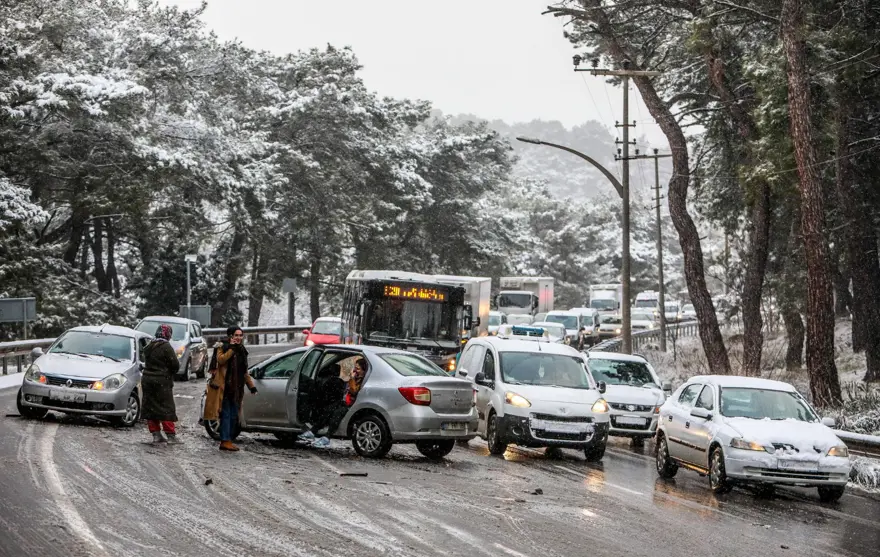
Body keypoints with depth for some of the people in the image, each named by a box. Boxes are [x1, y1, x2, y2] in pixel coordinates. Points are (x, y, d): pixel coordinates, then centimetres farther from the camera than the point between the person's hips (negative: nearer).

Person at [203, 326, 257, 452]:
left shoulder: (241, 350, 19)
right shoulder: (223, 347, -1)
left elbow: (244, 371, 25)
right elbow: (220, 359, -23)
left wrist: (251, 386, 20)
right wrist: (232, 348, -19)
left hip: (236, 389, 7)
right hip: (224, 388, -7)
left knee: (234, 416, 7)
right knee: (226, 414, -10)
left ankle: (228, 440, 12)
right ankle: (225, 441, -12)